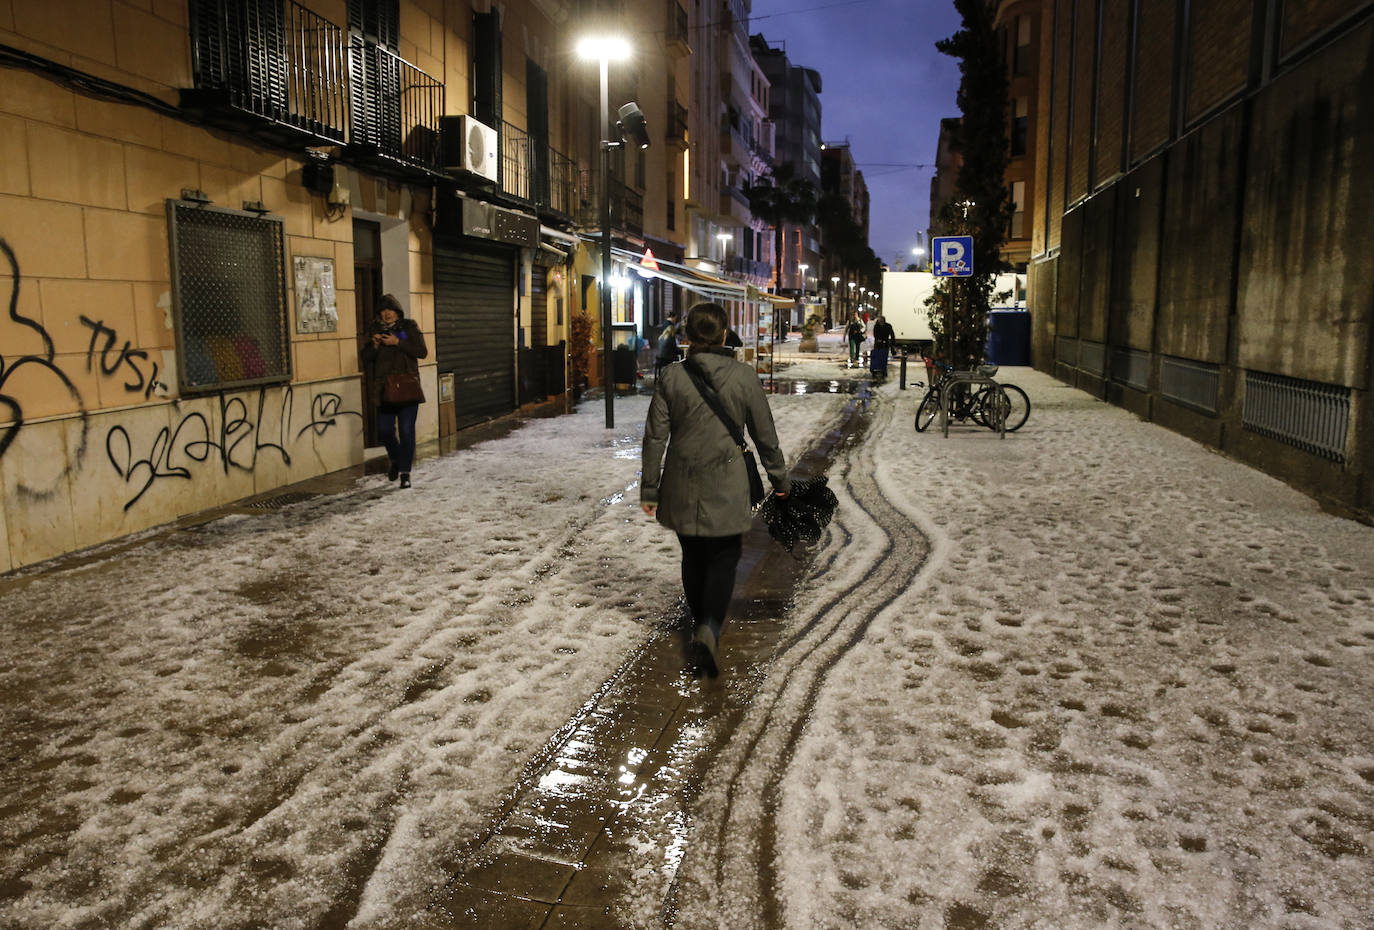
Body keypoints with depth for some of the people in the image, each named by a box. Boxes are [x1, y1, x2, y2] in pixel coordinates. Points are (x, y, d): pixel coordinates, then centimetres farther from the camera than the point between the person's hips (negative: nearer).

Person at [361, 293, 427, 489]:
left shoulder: (409, 327, 3)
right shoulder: (376, 331, 11)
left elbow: (422, 352, -8)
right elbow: (366, 358, 9)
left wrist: (398, 342, -16)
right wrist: (374, 345, -10)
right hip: (384, 389, 3)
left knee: (406, 430, -7)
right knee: (384, 430, 4)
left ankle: (405, 472, 1)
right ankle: (395, 460, 31)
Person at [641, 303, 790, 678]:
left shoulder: (672, 377, -2)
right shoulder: (743, 376, -5)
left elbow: (655, 437, -1)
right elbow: (765, 435, 1)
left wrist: (649, 489, 6)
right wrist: (780, 478, 14)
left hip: (682, 489, 2)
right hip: (727, 487, -2)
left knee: (693, 556, 17)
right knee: (723, 559, 6)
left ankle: (701, 621, 31)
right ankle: (711, 627, -13)